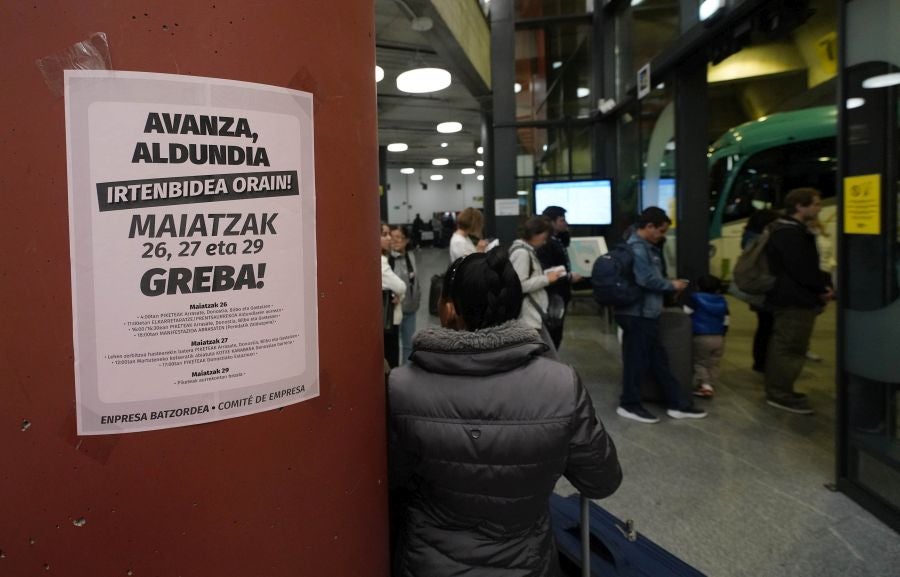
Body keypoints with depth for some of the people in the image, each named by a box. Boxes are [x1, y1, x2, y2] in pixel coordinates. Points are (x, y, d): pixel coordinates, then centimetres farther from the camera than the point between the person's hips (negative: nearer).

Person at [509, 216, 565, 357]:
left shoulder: (526, 250, 15)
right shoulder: (522, 252, -16)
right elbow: (520, 285, -23)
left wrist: (546, 276, 9)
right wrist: (547, 279, -15)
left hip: (533, 314, 11)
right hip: (529, 316, -11)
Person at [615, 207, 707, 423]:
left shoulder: (645, 246, 15)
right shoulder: (637, 248, -18)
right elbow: (646, 279, -26)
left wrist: (668, 284, 5)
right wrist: (672, 285, -12)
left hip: (646, 313, 10)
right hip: (638, 314, -10)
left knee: (658, 360, 14)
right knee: (637, 360, 1)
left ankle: (678, 403, 22)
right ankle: (629, 405, 14)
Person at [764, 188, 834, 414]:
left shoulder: (794, 230, 17)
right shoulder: (789, 233, -18)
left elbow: (809, 265, 18)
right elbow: (802, 270, -23)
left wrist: (823, 285, 3)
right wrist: (823, 287, -9)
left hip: (793, 298, 11)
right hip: (795, 300, -11)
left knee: (782, 346, 15)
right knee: (790, 347, -6)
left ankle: (777, 390, 24)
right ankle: (780, 394, 0)